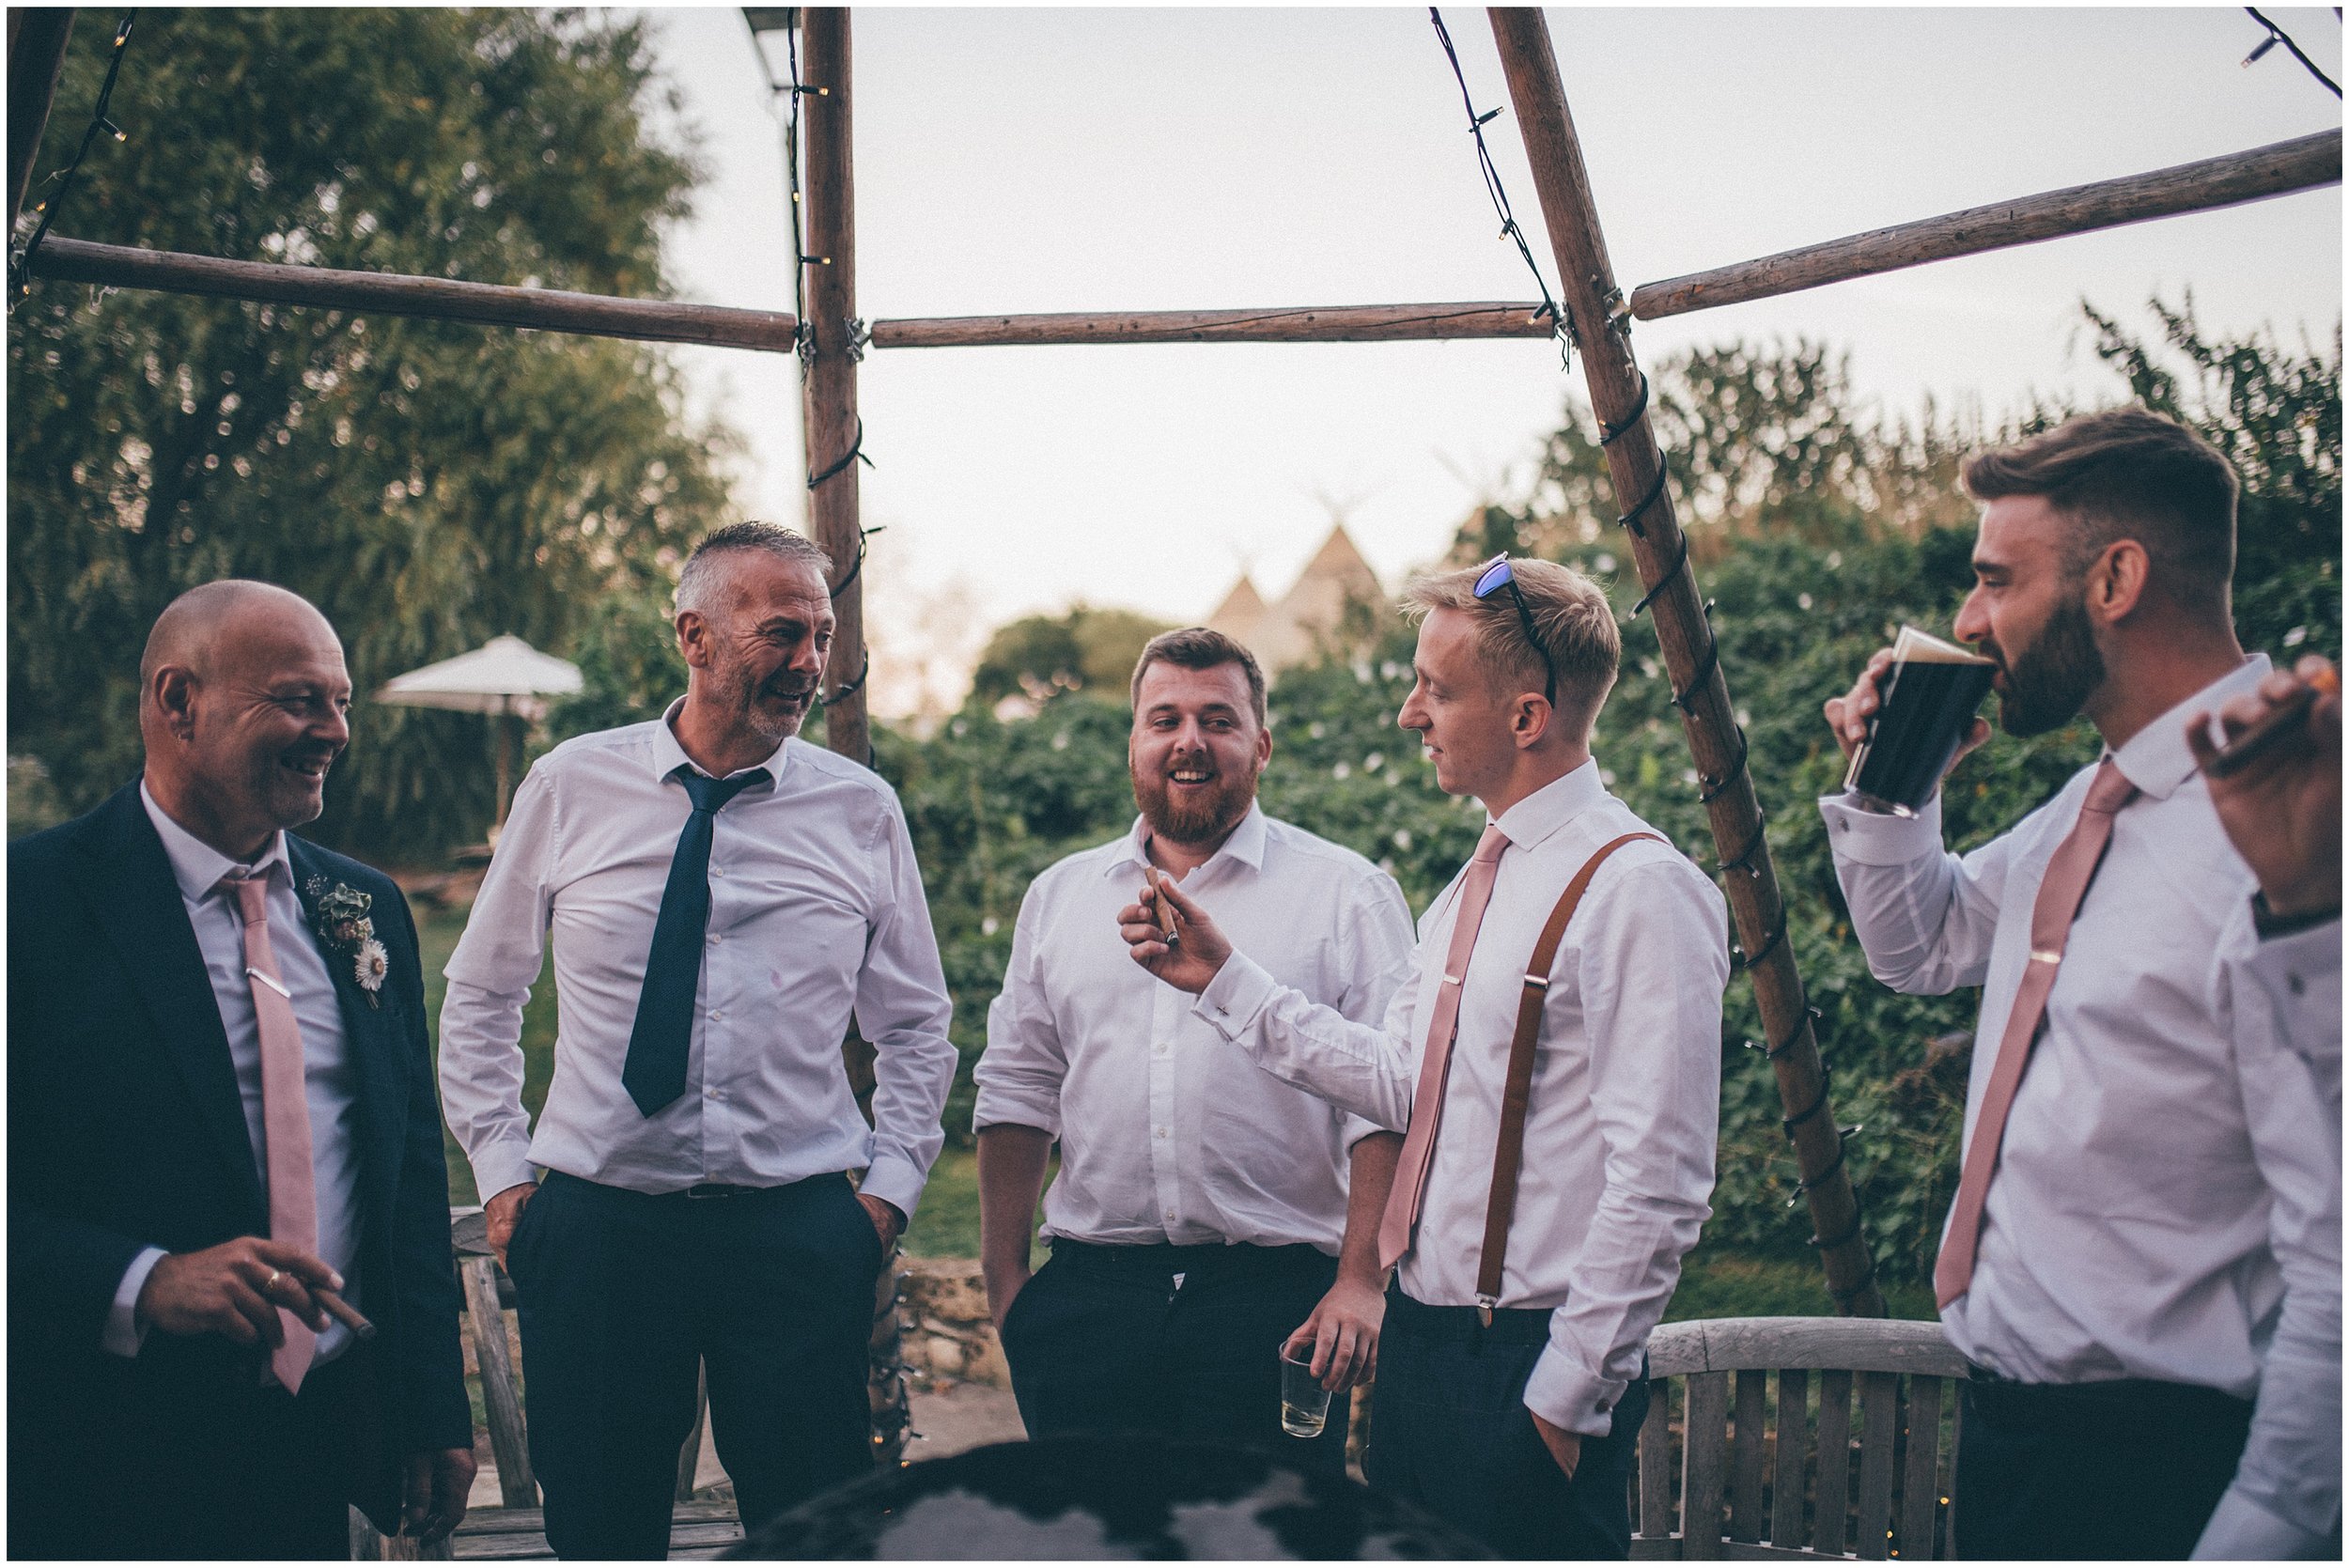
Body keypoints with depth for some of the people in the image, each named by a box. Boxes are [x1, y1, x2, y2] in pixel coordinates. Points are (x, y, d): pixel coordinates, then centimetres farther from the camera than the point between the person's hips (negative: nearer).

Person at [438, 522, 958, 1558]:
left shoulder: (861, 810, 3)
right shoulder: (570, 786, 2)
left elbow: (916, 1024, 12)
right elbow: (480, 996, 12)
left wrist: (890, 1186, 3)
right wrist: (501, 1166, 5)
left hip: (801, 1230, 0)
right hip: (596, 1223, 0)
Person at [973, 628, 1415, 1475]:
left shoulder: (1346, 891, 3)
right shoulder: (1060, 896, 14)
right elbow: (1017, 1093, 15)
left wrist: (1363, 1280, -12)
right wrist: (1004, 1279, 8)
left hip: (1277, 1299, -3)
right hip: (1088, 1299, 3)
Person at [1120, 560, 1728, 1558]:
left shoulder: (1639, 892, -16)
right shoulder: (1474, 885, 13)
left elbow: (1657, 1184, -19)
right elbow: (1403, 1082, 10)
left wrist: (1566, 1393, -18)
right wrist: (1224, 980, 9)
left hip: (1530, 1366, -9)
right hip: (1419, 1339, 9)